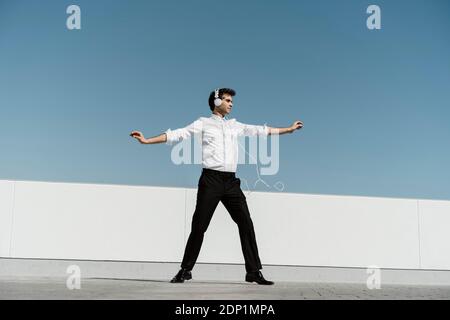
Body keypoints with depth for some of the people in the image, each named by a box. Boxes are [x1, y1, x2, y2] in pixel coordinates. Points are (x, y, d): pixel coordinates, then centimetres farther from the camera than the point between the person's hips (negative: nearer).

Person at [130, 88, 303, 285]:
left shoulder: (235, 126, 20)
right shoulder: (203, 124, 7)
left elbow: (261, 130, 26)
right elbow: (177, 134, 0)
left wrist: (289, 129, 29)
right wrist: (147, 141, -9)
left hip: (231, 181, 4)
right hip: (211, 180, -4)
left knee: (246, 224, -1)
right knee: (199, 227, -2)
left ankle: (254, 271, 6)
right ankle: (185, 270, 12)